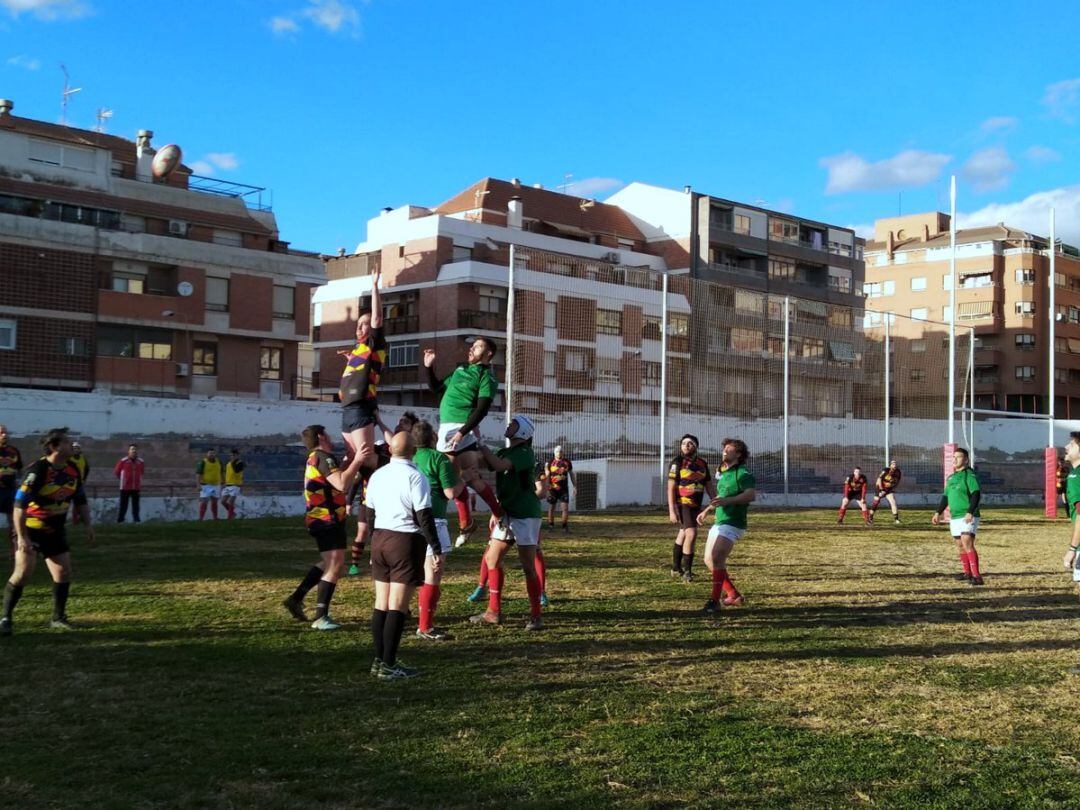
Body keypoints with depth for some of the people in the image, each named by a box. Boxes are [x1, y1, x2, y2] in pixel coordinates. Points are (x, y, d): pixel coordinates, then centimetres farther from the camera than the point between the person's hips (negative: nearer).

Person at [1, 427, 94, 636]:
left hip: (55, 530, 6)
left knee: (64, 572, 2)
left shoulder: (72, 470, -2)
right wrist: (22, 537, -28)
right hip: (31, 529, -6)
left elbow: (80, 499, 12)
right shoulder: (37, 470, -23)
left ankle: (58, 618, 17)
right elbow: (19, 504, -25)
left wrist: (88, 524, 6)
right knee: (23, 573, -13)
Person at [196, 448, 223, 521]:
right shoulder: (203, 462, -8)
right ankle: (200, 519, -10)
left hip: (216, 485, 5)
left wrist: (221, 484, 15)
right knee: (204, 502, -10)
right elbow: (198, 474, -11)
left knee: (214, 502, 11)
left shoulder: (218, 462, 8)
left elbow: (220, 474, 17)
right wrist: (198, 485, -19)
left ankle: (215, 518, 18)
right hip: (206, 485, -5)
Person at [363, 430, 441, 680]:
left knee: (381, 603, 12)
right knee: (397, 606, -4)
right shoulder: (415, 477, -12)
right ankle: (388, 666, -3)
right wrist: (436, 549, -9)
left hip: (379, 538, 7)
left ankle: (379, 660, 18)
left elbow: (369, 514, 15)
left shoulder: (377, 475, 9)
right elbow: (424, 517, -14)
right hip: (406, 541, -7)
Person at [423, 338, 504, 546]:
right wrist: (429, 367, 17)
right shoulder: (460, 369, 20)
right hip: (445, 429, 7)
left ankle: (500, 515, 0)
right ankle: (466, 523, 19)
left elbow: (481, 410, -14)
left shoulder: (486, 377, -3)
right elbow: (436, 388, 30)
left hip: (464, 430, -7)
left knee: (471, 478, -12)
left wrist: (461, 433, -22)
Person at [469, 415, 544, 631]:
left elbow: (500, 465, -28)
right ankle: (494, 612, 14)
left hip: (526, 515, -8)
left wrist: (480, 446, -21)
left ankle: (535, 616, 3)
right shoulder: (504, 452, 13)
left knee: (528, 567, -5)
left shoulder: (525, 454, -13)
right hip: (507, 514, 8)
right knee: (492, 558, 7)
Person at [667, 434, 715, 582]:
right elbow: (671, 488, -11)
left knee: (682, 535, 15)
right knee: (691, 533, -17)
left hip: (696, 505, 6)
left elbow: (709, 487, 14)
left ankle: (676, 568, 26)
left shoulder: (702, 463, 9)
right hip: (681, 504, -6)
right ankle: (687, 571, -9)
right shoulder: (677, 463, -8)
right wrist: (672, 511, -18)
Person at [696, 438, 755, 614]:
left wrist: (727, 501, -36)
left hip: (732, 524, -10)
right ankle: (734, 595, 19)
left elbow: (751, 494, -28)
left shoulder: (742, 474, -11)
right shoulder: (724, 474, 17)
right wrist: (706, 511, 36)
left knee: (717, 559, -20)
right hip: (719, 522, 10)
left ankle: (715, 600, -14)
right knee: (709, 560, 10)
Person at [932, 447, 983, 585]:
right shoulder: (951, 478, 17)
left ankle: (976, 575, -21)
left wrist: (970, 513, -29)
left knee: (967, 544, -19)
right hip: (954, 517, 8)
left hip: (968, 518, -8)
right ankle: (967, 572, 26)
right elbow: (945, 496, 24)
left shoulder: (970, 475, -9)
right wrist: (938, 513, 18)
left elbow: (976, 495, -19)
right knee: (960, 546, 13)